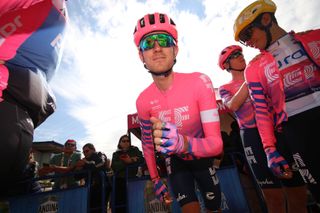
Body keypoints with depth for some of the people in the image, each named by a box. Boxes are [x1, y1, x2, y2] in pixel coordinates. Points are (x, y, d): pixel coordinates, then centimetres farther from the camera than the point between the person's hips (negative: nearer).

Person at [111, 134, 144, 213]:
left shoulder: (135, 150, 12)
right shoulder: (116, 154, 15)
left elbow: (141, 159, -3)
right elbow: (114, 166, -2)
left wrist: (129, 161, -13)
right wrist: (126, 162, -13)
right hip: (119, 180, 2)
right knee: (118, 202, -4)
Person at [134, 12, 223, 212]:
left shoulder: (199, 82, -30)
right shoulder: (143, 101, -21)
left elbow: (216, 143, -33)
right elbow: (147, 143, -4)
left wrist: (183, 143, -53)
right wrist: (155, 180, 2)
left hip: (202, 157, 0)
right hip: (175, 160, 1)